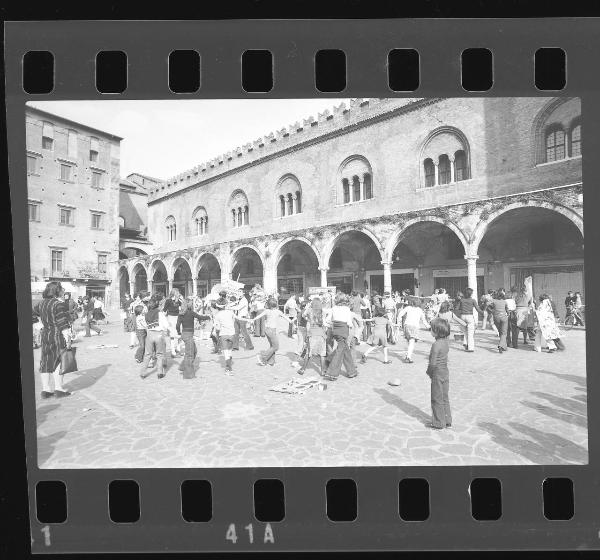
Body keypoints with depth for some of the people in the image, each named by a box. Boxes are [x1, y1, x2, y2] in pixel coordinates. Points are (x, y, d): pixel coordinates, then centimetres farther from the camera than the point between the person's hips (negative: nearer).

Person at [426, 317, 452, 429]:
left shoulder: (436, 345, -23)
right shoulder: (446, 342, 3)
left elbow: (433, 362, -24)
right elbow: (445, 359, 10)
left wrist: (429, 372, -6)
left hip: (437, 375, -8)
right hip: (445, 372, 8)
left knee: (437, 399, 5)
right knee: (445, 398, 18)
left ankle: (439, 423, 14)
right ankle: (447, 421, 28)